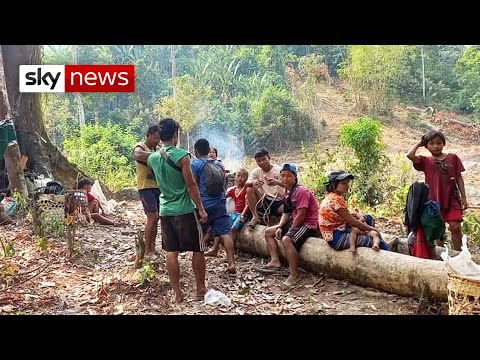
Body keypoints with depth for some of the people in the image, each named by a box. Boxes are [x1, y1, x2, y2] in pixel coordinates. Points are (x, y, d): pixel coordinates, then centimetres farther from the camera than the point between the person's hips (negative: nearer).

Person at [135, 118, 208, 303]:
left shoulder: (153, 157, 6)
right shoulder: (181, 155, -13)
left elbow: (139, 154, 31)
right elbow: (191, 185, -14)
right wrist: (201, 209, -10)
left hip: (165, 212, 5)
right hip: (185, 211, -5)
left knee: (171, 253, 9)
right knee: (197, 250, 8)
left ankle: (177, 293, 14)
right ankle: (201, 289, 16)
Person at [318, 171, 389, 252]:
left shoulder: (331, 197, 11)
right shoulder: (336, 199, -19)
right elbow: (352, 221, -16)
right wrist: (372, 228, -5)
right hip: (337, 238, -11)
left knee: (368, 218, 16)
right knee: (380, 244, -16)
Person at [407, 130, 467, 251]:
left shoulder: (453, 158, 4)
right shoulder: (425, 161, 1)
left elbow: (459, 178, 7)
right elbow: (410, 155, -17)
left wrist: (463, 197, 3)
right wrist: (419, 143, -1)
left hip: (452, 199, 0)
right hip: (434, 200, 0)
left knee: (456, 227, -6)